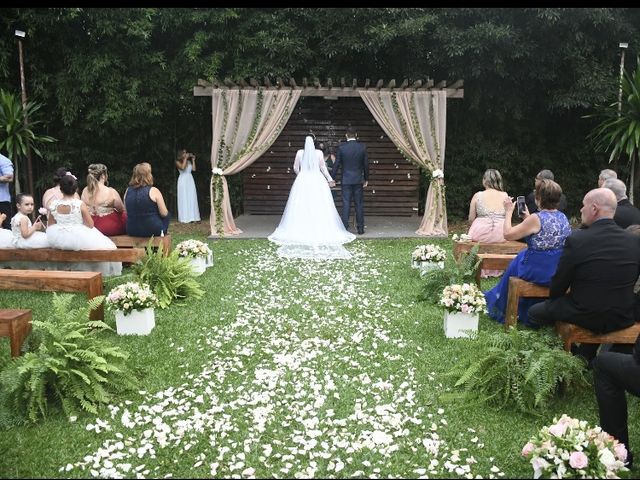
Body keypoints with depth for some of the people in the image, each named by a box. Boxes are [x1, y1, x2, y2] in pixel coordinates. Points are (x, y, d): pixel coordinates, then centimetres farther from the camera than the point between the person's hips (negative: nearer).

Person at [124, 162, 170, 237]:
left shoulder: (128, 191, 1)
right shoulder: (153, 191, -13)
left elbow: (127, 212, 12)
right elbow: (164, 214, -10)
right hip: (153, 230, -5)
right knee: (167, 215, 24)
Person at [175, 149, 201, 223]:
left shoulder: (189, 161, 14)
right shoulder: (178, 162, 1)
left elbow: (194, 169, 4)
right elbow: (182, 168, -17)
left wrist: (193, 160, 6)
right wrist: (185, 158, -12)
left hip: (190, 180, 5)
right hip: (183, 181, -5)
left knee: (192, 198, 1)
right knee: (184, 198, -6)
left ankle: (192, 216, 3)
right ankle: (184, 218, -5)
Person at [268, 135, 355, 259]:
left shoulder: (300, 153, -1)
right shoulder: (319, 153, -4)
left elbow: (295, 168, 6)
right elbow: (323, 168, 0)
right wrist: (329, 179, 11)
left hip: (302, 182, 1)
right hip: (317, 182, -1)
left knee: (301, 207, 6)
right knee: (319, 207, 4)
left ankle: (302, 230, 8)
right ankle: (321, 230, 6)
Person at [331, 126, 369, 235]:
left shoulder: (341, 148, -6)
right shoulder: (362, 147, -1)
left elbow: (336, 165, -4)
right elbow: (366, 164, 3)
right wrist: (366, 179, 14)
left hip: (346, 180, -1)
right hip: (358, 180, 1)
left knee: (346, 204, 1)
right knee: (359, 204, 7)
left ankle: (345, 228, 1)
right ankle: (360, 228, 10)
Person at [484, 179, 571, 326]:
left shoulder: (537, 218, -21)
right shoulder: (563, 217, 2)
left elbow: (508, 234, -15)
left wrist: (509, 212, -4)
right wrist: (528, 218, 17)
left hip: (538, 272, -6)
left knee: (514, 266, 22)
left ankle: (501, 311, 43)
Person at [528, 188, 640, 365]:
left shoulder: (576, 239, -18)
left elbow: (558, 284, -7)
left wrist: (553, 297, 14)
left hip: (586, 317, -4)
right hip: (624, 319, 5)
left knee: (534, 312, 17)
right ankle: (586, 357, 36)